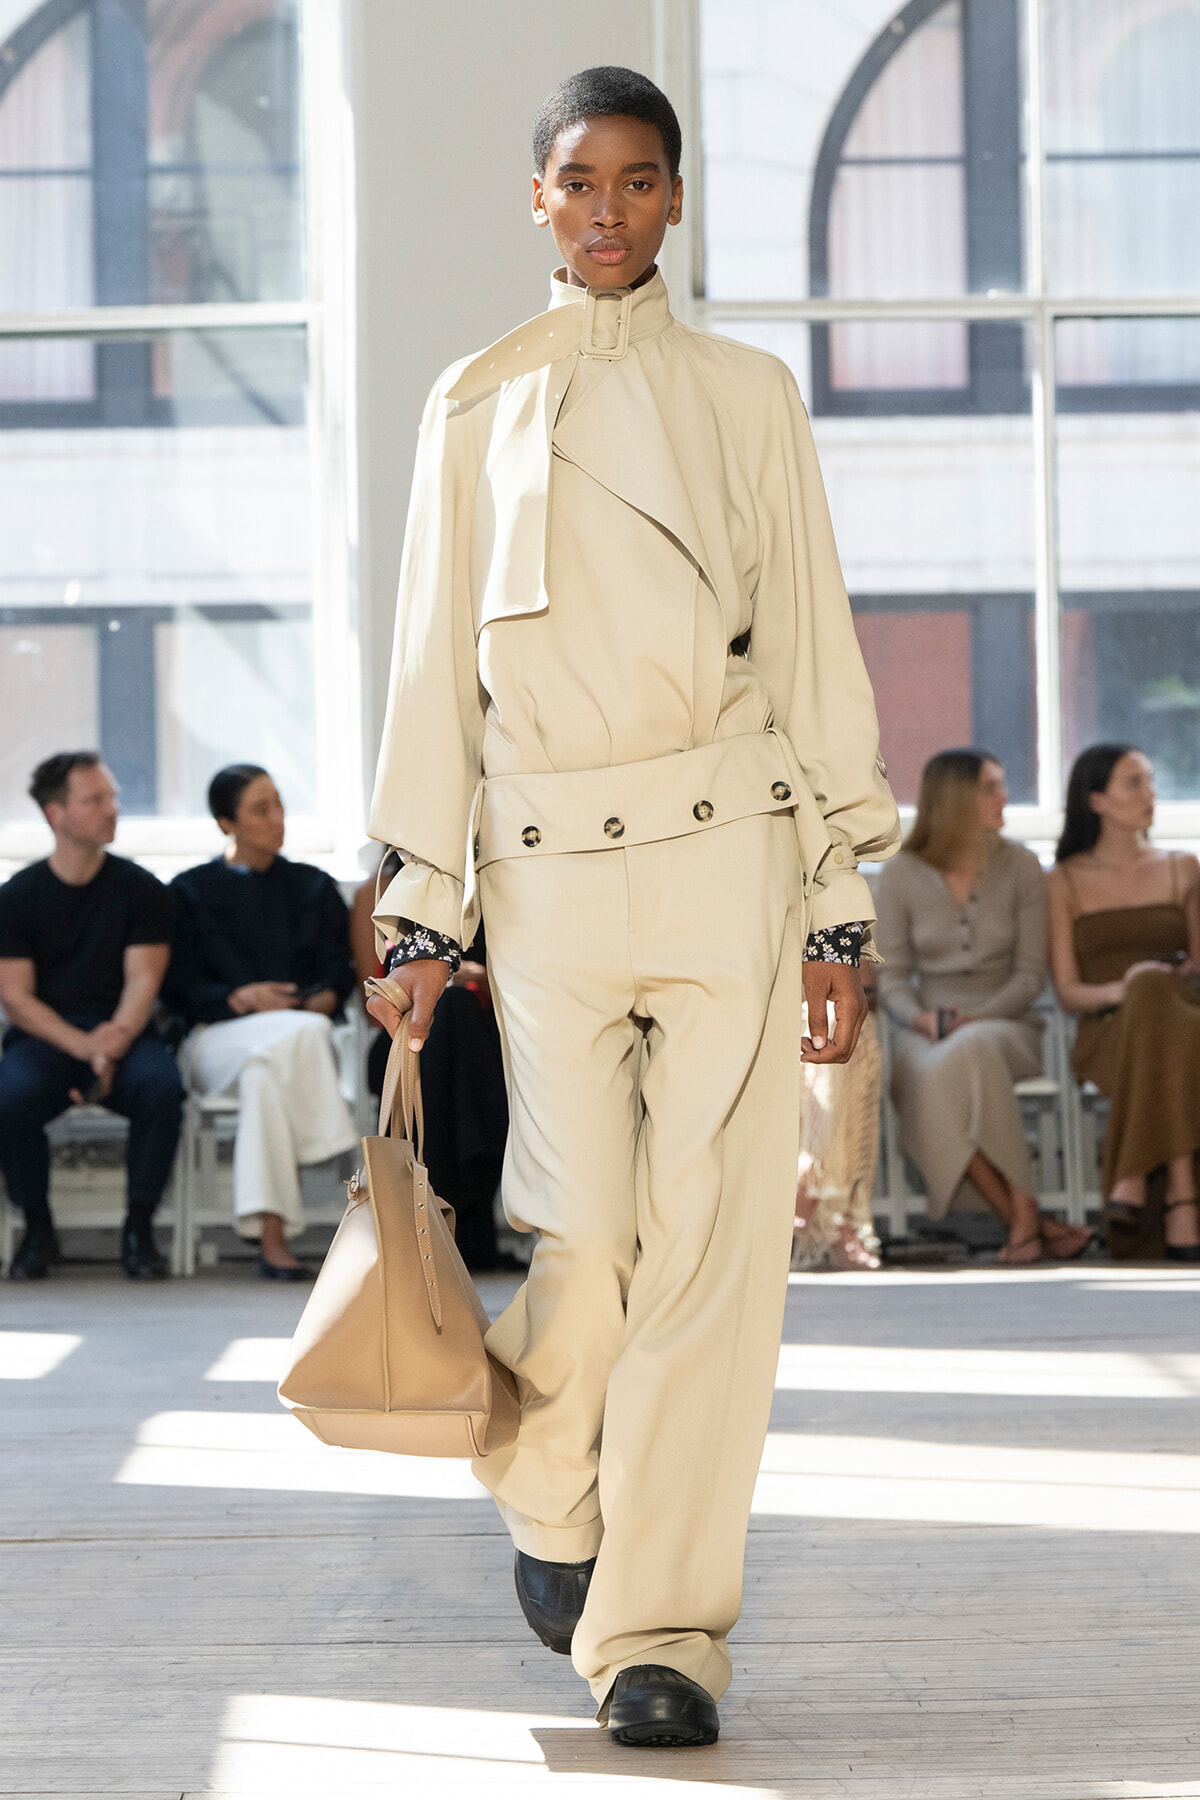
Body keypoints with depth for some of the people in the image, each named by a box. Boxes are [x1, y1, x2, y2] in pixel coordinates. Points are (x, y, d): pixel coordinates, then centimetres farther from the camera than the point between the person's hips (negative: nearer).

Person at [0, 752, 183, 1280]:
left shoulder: (140, 889, 6)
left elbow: (143, 981, -2)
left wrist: (114, 1042, -23)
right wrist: (84, 1047, -18)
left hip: (122, 1033, 0)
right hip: (43, 1038, 0)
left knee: (161, 1084, -33)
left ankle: (138, 1226, -15)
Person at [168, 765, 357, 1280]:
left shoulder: (313, 887, 23)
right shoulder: (192, 891, 15)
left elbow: (340, 968, 13)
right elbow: (183, 989, 5)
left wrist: (324, 999, -12)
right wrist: (242, 999, -13)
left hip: (303, 1034, 2)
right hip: (217, 1039, -2)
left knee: (265, 1069, -39)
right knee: (299, 1035, -39)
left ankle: (271, 1237, -50)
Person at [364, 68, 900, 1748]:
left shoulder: (747, 395, 8)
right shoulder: (478, 406, 10)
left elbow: (815, 648, 8)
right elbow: (436, 662, 10)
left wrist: (840, 906, 2)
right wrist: (426, 906, 5)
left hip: (726, 853, 0)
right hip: (548, 867, 0)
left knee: (713, 1244, -6)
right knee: (589, 1244, -4)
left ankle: (661, 1624, 2)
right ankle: (547, 1496, 28)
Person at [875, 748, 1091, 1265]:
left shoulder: (1020, 867, 4)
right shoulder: (901, 876, 4)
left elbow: (1030, 974, 3)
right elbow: (892, 978, 6)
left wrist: (977, 1018, -14)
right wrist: (921, 1018, -16)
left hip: (1005, 1024, -1)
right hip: (928, 1032, 1)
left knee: (970, 1053, -39)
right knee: (931, 1073, -38)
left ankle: (1021, 1221, -37)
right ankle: (1030, 1221, -35)